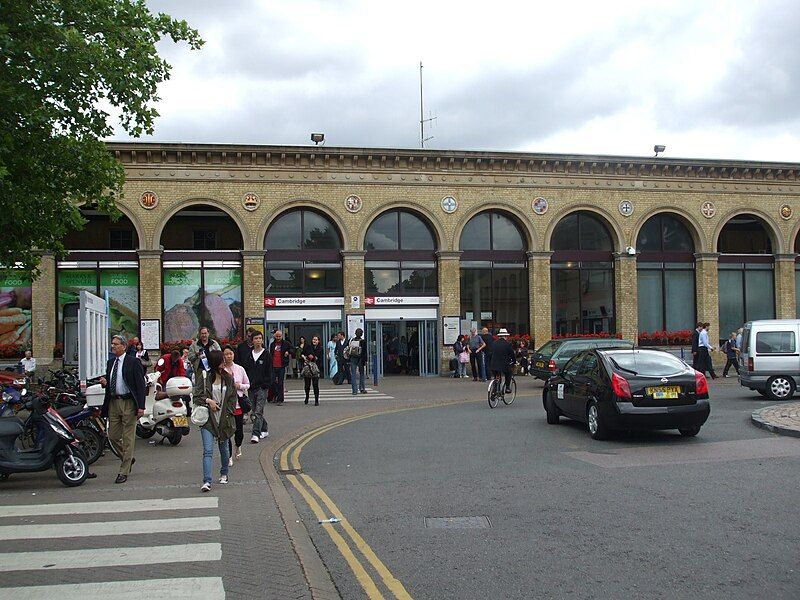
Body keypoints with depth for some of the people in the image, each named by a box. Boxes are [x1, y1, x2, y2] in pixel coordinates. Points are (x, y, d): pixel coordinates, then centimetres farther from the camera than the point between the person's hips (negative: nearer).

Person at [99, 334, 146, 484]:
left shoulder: (133, 362, -6)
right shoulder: (110, 363, 13)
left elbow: (140, 384, -10)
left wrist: (141, 406, -17)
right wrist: (104, 383, -3)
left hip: (128, 403, -7)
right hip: (113, 402, 7)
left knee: (128, 438, -1)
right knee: (113, 435, 9)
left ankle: (124, 472, 5)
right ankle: (128, 458, 34)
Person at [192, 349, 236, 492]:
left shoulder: (228, 378, 4)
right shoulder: (204, 377, -3)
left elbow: (233, 399, 7)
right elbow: (196, 396, -1)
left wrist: (227, 414, -2)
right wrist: (208, 401, -17)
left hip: (224, 419, 3)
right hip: (208, 419, -3)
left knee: (224, 448, 17)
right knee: (208, 451, -12)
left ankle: (224, 474, 39)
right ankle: (207, 482, -17)